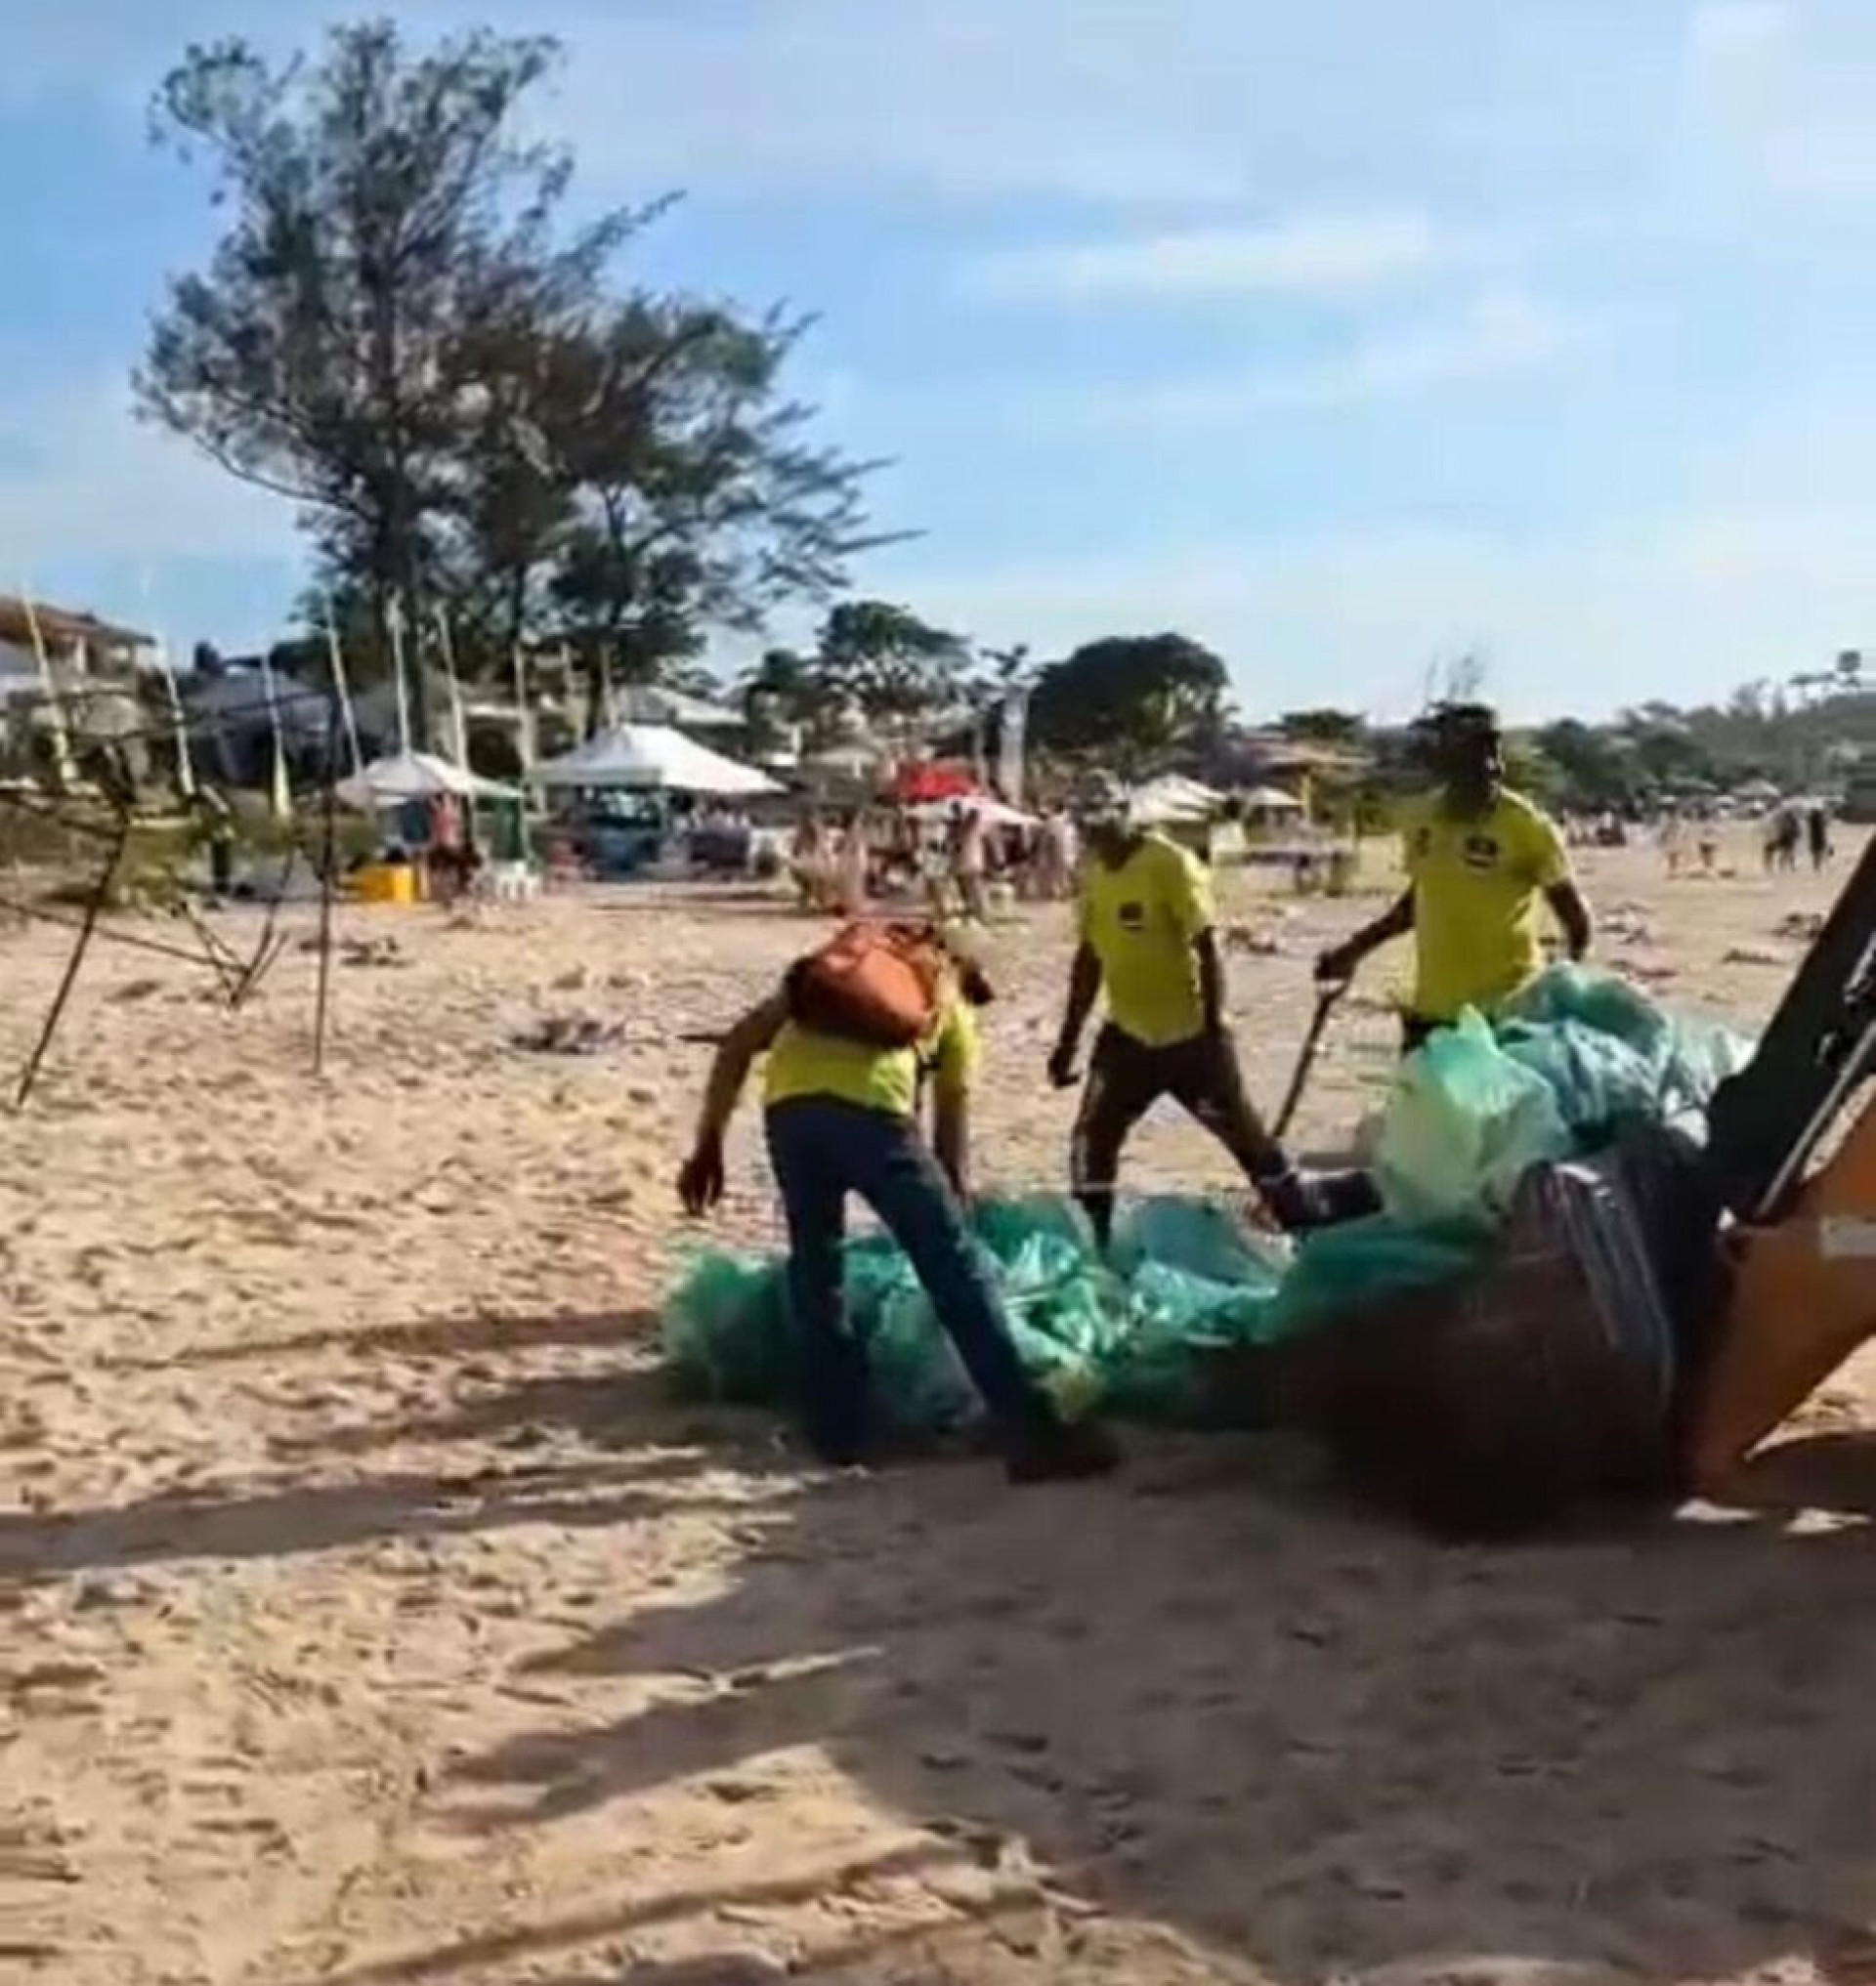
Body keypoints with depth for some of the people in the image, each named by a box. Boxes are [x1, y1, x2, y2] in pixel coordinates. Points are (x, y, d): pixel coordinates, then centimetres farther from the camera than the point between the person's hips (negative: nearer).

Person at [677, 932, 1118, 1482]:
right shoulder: (951, 1007, 29)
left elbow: (739, 1042, 25)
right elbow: (951, 1141, 27)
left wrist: (708, 1143, 24)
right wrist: (952, 1210, 37)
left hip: (788, 1102, 3)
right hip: (870, 1104, -3)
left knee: (814, 1263, 21)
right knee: (954, 1267, 3)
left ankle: (839, 1433, 24)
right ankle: (1033, 1436, 4)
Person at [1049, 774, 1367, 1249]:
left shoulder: (1171, 865, -18)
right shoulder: (1093, 875, 3)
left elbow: (1207, 947, -18)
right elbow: (1089, 959, 12)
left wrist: (1214, 1031, -20)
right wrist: (1067, 1040, 13)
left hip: (1190, 1033, -6)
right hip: (1127, 1034, 6)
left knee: (1242, 1130, 5)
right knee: (1093, 1136, 1)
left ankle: (1305, 1215, 20)